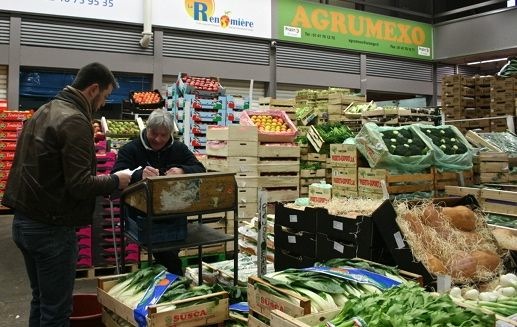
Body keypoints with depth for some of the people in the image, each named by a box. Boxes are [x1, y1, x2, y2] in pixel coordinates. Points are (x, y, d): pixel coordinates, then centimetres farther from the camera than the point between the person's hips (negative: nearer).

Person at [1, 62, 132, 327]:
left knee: (40, 300, 20)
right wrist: (115, 181, -6)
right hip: (51, 228, -9)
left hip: (24, 222, 9)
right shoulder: (75, 121, -19)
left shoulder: (44, 111, 11)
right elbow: (79, 186, -23)